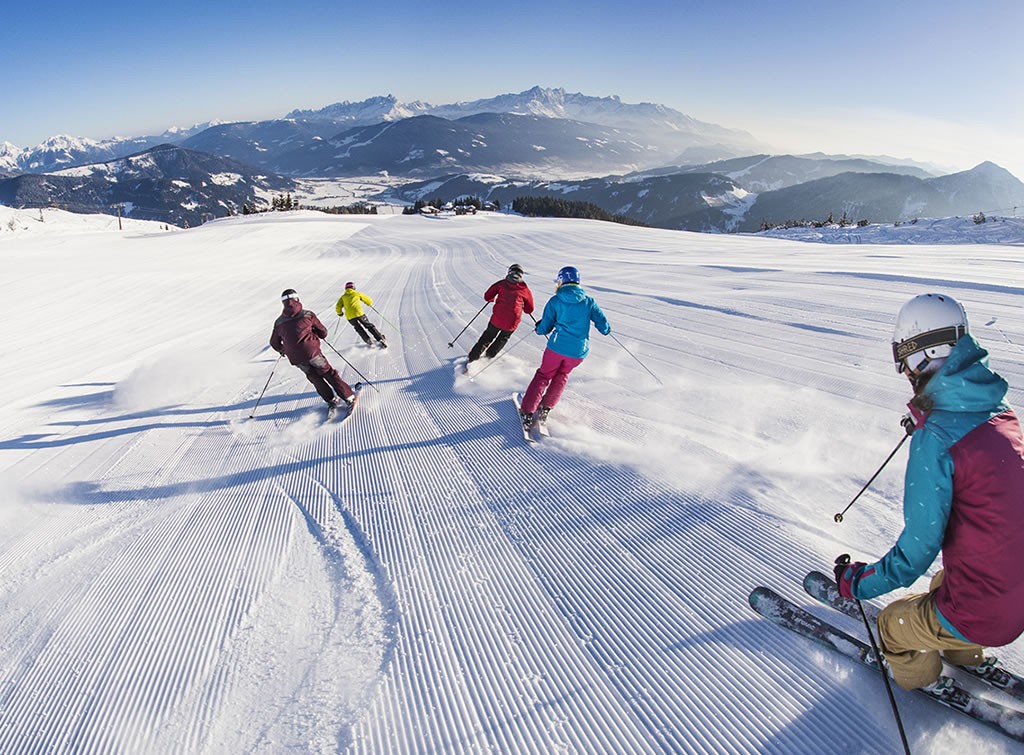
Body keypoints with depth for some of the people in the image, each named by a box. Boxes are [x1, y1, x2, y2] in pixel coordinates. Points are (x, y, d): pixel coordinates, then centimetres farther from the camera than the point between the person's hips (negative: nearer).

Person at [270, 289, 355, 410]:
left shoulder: (278, 322, 8)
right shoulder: (307, 315, -1)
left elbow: (274, 343, 18)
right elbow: (323, 333, 3)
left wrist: (282, 350, 37)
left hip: (295, 358, 3)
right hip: (311, 352, -3)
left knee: (315, 377, 20)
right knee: (329, 373, 6)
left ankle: (331, 400, 19)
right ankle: (349, 397, 5)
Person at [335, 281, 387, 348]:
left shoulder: (343, 297, 19)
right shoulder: (357, 293, 15)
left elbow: (338, 307, 9)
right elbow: (368, 300, 22)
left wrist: (340, 313, 30)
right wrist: (370, 304, 45)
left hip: (350, 316, 1)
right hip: (358, 313, -1)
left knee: (358, 328, 24)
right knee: (369, 326, 10)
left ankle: (368, 341, 14)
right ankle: (381, 339, 3)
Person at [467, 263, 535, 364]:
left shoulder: (501, 283, 5)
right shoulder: (525, 289, 6)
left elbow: (487, 297, 8)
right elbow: (529, 310, 12)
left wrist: (493, 299, 29)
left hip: (497, 319, 0)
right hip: (512, 322, 0)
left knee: (487, 337, 22)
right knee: (503, 339, 29)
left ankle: (473, 357, 20)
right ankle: (490, 355, 35)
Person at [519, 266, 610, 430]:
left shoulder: (555, 301, -3)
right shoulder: (589, 302, 2)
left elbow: (545, 329, 1)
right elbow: (604, 327, 1)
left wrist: (539, 327, 24)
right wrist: (606, 329, 24)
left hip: (557, 347, -2)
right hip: (579, 352, 2)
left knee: (543, 375, 18)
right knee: (561, 375, 27)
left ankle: (527, 412, 11)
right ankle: (545, 409, 23)